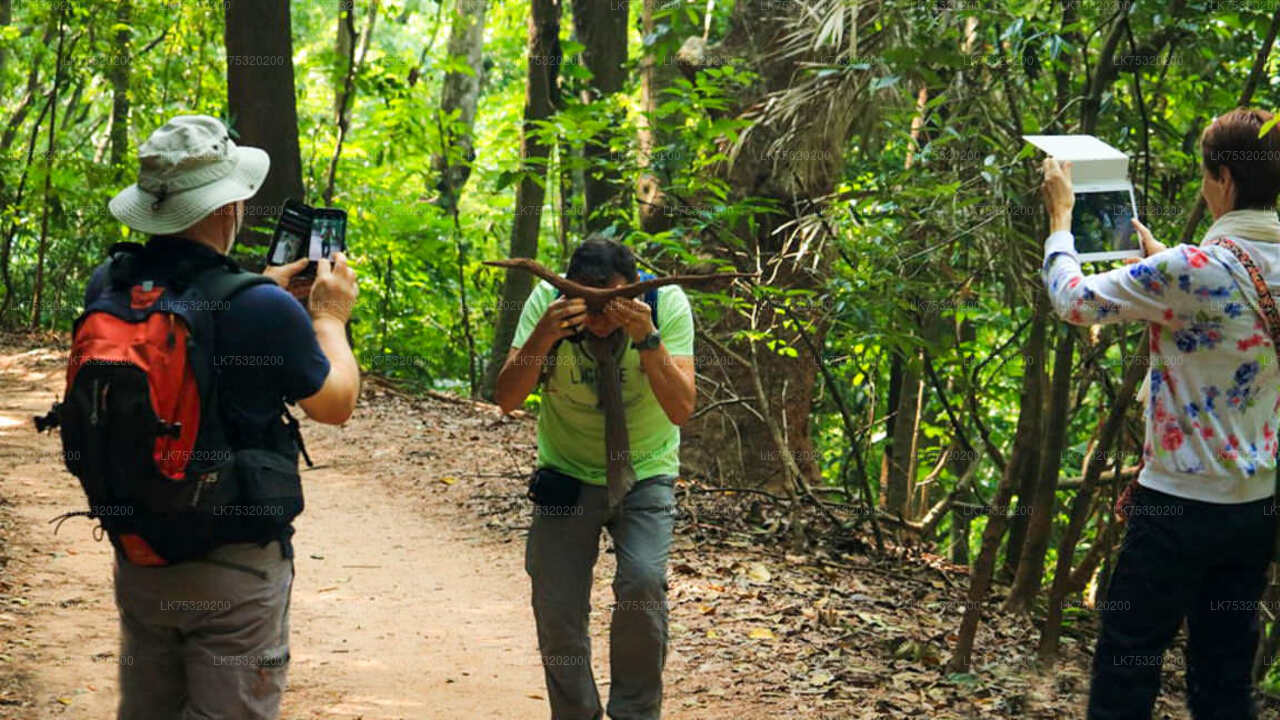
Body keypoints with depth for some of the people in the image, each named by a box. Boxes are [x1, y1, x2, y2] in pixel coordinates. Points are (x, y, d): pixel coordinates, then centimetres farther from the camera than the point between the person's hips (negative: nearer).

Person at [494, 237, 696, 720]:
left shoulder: (666, 304, -21)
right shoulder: (547, 302, -18)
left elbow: (681, 409, -27)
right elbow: (506, 400, -23)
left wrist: (647, 338, -40)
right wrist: (542, 337, -39)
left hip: (644, 474, -1)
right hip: (567, 475, 1)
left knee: (642, 584, -22)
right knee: (556, 607, -4)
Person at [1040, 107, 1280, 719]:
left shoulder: (1192, 270, -20)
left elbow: (1073, 300, -11)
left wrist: (1060, 215, 4)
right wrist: (1155, 250, 32)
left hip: (1183, 506, -7)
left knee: (1124, 670, 4)